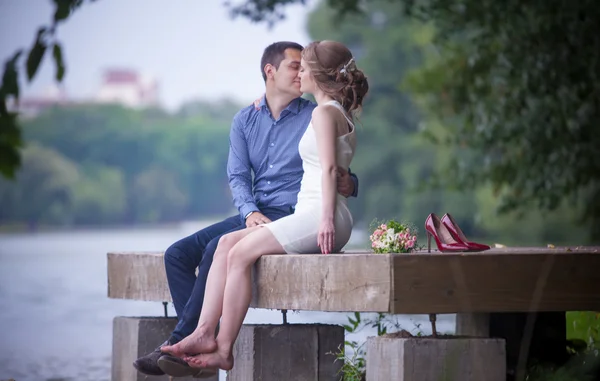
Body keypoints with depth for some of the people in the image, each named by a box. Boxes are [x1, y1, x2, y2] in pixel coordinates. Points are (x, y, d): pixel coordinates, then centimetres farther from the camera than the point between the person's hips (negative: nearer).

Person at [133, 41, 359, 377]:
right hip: (254, 214, 6)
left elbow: (341, 175, 2)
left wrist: (348, 185, -24)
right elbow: (237, 176, 5)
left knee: (218, 249, -27)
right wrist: (251, 212, -15)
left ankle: (178, 343, -22)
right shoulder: (245, 120, 13)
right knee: (178, 254, -9)